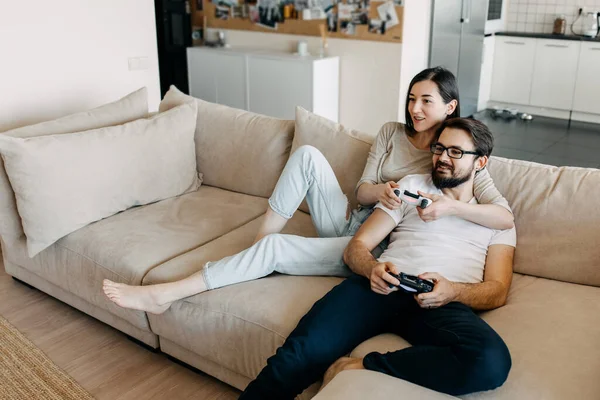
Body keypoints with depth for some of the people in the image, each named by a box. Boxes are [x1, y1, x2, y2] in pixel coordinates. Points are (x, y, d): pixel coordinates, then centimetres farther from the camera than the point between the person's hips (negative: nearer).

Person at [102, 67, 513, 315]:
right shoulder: (391, 132, 8)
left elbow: (506, 217, -13)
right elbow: (362, 189, 2)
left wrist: (451, 205, -31)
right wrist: (380, 191, -22)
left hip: (374, 249, -5)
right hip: (349, 223, 5)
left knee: (275, 249, -22)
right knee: (308, 154, -19)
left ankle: (163, 295, -14)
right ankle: (259, 240, -13)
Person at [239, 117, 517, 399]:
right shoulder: (411, 186, 21)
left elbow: (497, 291, 9)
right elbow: (357, 246, 13)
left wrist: (452, 292, -13)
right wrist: (372, 269, -12)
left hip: (442, 303, 1)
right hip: (382, 287, 0)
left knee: (492, 361, -35)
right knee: (303, 350, -30)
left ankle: (359, 369, -23)